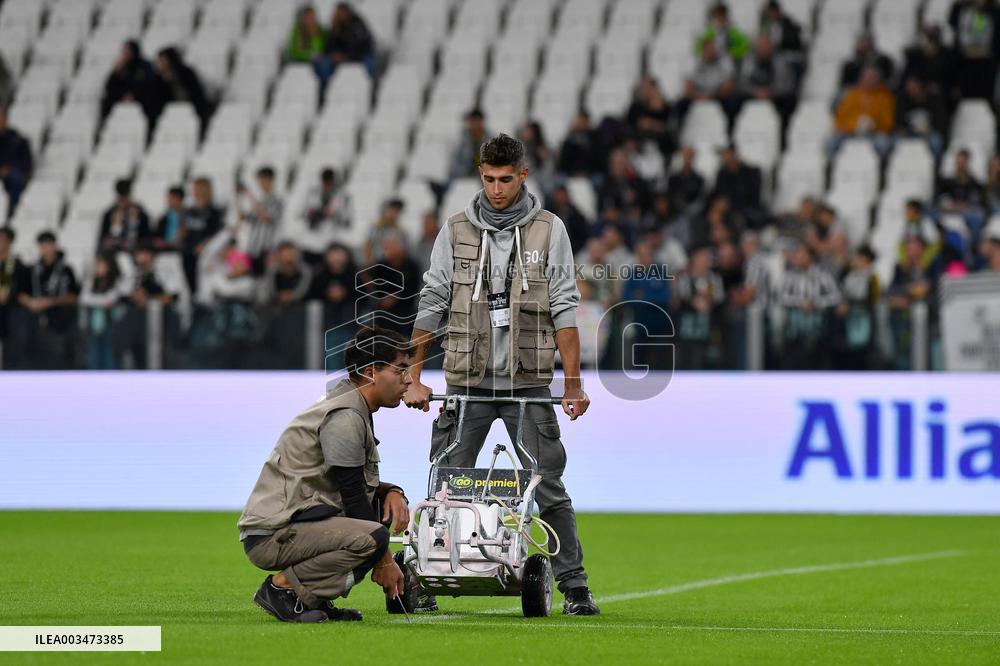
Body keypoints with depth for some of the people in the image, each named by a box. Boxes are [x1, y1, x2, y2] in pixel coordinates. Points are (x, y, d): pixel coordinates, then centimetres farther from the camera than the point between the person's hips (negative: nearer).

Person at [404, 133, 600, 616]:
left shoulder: (549, 230, 3)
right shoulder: (456, 231, 6)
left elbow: (564, 309, 0)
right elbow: (431, 305, 7)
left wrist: (573, 383, -5)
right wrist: (413, 377, 1)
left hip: (527, 382, -1)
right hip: (467, 382, 1)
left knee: (549, 488, -4)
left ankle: (574, 588, 1)